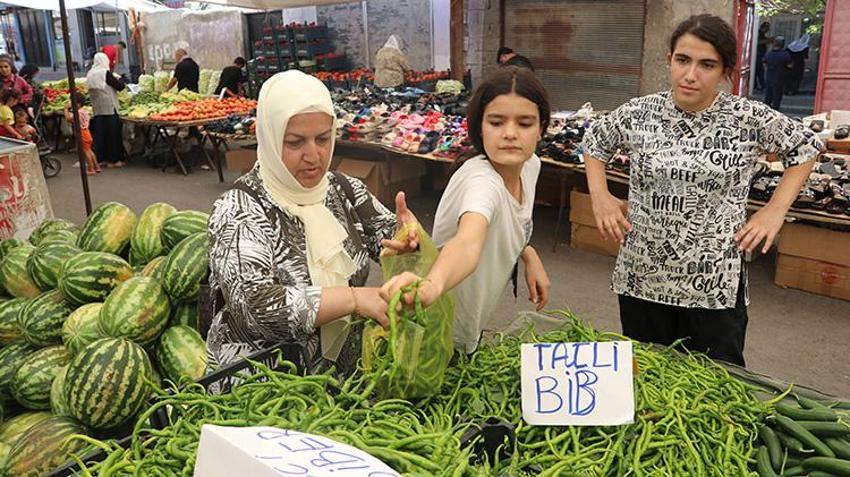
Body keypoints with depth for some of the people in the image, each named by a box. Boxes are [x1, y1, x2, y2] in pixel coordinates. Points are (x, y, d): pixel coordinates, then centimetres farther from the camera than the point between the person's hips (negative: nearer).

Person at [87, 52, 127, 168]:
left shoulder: (90, 74, 8)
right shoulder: (106, 73, -12)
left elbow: (92, 90, 16)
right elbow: (120, 86, -11)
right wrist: (119, 79, 10)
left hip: (96, 108, 6)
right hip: (109, 107, -6)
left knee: (99, 133, 10)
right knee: (112, 132, 0)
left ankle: (101, 158, 15)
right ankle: (113, 160, 3)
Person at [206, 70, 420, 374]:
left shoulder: (345, 190, 4)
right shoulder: (237, 210, -13)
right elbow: (253, 305, -25)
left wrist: (409, 236, -19)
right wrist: (356, 298, -30)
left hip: (347, 368, 5)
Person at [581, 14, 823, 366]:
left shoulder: (750, 119, -8)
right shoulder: (637, 114, -4)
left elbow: (806, 147, 8)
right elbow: (594, 141, 14)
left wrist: (775, 210, 0)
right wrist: (599, 196, 3)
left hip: (715, 287, -1)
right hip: (641, 278, 2)